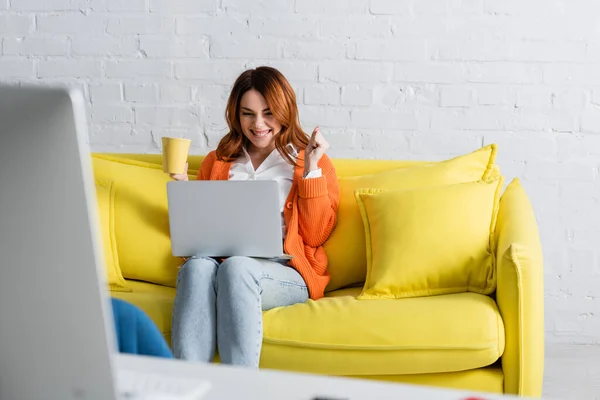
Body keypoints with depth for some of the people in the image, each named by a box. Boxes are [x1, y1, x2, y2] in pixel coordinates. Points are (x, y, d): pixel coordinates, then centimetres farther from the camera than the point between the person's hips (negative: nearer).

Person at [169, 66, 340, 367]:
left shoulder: (312, 162, 17)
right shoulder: (218, 161, 27)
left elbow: (316, 236, 4)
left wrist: (311, 170, -1)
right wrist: (182, 186, 9)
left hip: (285, 271, -2)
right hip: (219, 261, 3)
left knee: (237, 267, -36)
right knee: (197, 266, -33)